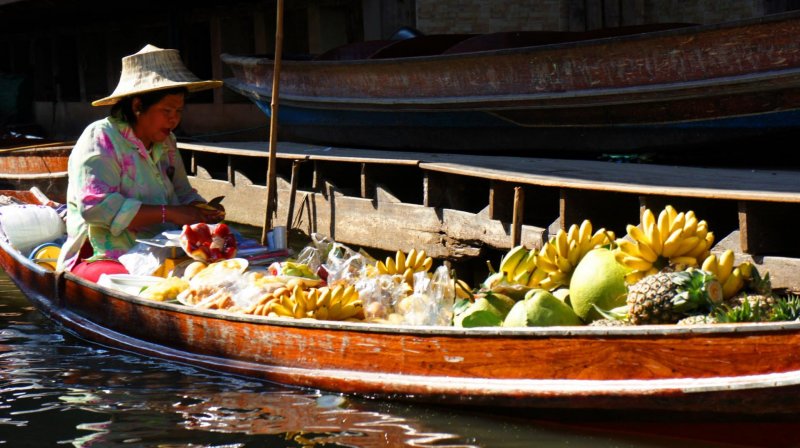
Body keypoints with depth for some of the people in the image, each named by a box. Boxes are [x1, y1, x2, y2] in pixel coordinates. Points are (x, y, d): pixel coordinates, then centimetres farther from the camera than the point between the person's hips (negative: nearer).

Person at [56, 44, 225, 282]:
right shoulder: (100, 138, -7)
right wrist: (168, 213, -22)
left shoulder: (166, 142, 18)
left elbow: (184, 194, 29)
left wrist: (203, 212, 4)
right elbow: (96, 206, -19)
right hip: (101, 260, -7)